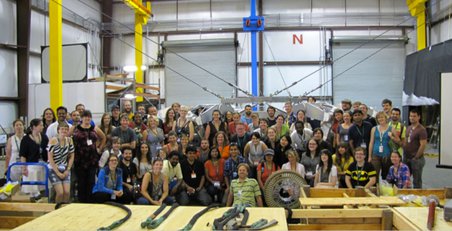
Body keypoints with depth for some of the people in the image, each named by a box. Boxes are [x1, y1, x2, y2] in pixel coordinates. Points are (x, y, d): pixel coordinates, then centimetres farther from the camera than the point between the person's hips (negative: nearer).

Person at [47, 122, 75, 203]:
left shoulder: (69, 140, 2)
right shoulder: (53, 141, -11)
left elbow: (71, 156, 8)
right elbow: (50, 158, -11)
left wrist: (68, 170, -1)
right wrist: (58, 172, -11)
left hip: (65, 170, 4)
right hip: (54, 169, -4)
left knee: (67, 192, -9)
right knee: (60, 192, -14)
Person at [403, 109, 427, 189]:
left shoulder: (421, 130, -12)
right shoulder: (408, 128, 11)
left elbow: (423, 145, -17)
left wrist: (416, 157, -14)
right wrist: (404, 153, 8)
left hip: (416, 159, -7)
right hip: (406, 158, 7)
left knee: (417, 181, 4)